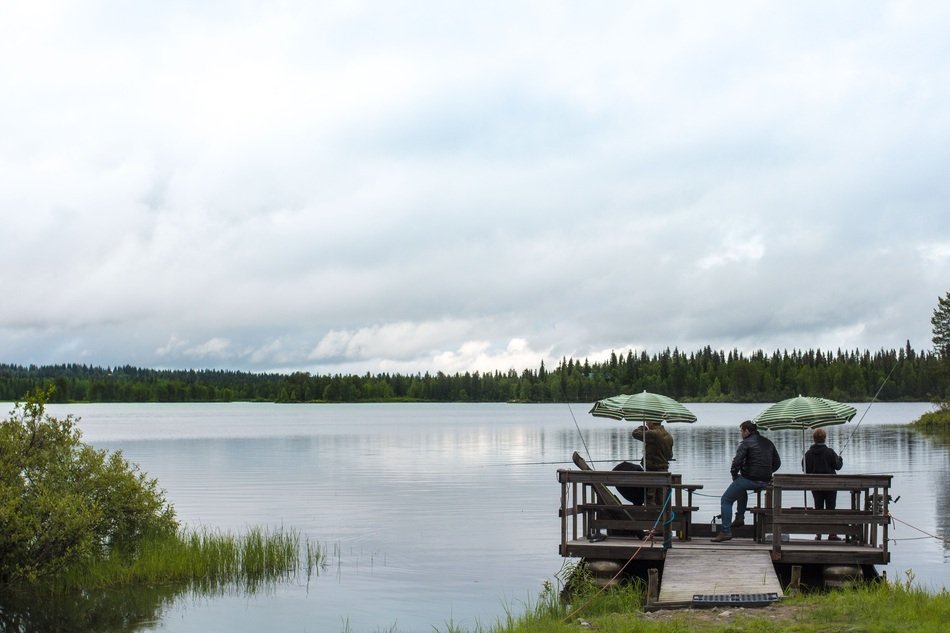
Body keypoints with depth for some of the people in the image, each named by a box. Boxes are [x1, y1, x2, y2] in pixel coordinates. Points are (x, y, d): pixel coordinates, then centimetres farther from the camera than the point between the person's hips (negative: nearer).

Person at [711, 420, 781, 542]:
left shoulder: (746, 443, -7)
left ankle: (726, 532, -4)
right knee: (741, 488, 39)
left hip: (749, 479, -8)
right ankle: (740, 518, 35)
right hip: (765, 482, 8)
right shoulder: (768, 443, 15)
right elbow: (777, 463, 18)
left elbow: (737, 462, -16)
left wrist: (734, 476, -1)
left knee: (726, 500, 5)